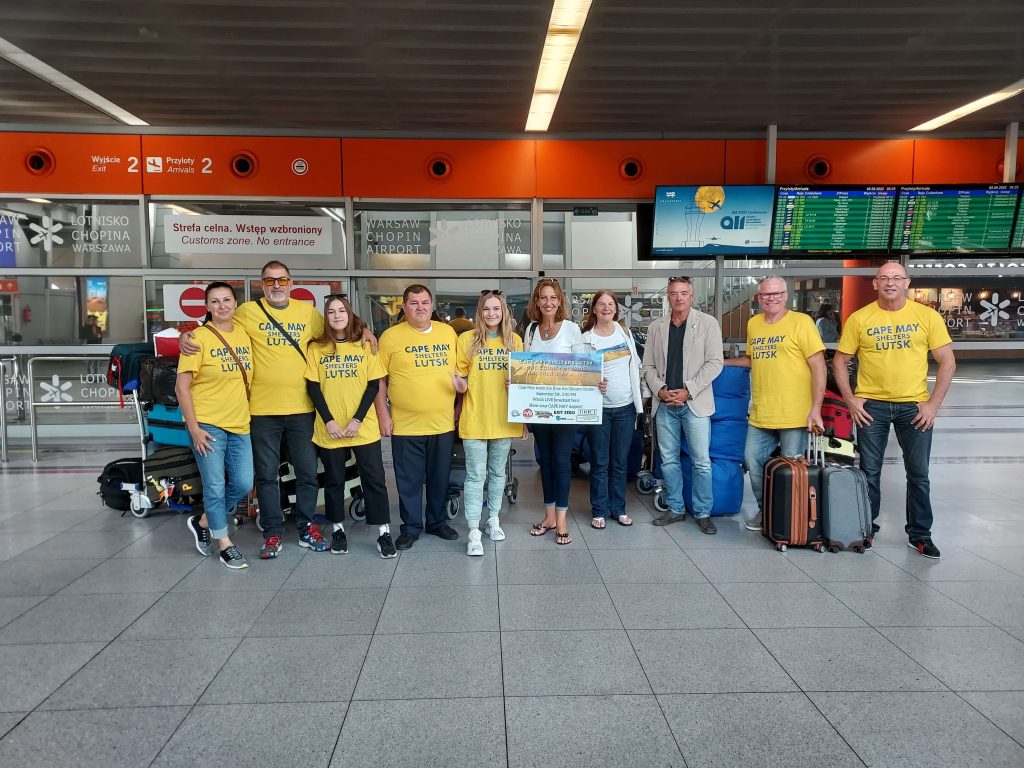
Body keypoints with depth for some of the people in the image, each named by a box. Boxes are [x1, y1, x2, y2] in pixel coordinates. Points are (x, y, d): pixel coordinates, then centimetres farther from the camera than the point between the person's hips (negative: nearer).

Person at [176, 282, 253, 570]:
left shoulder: (244, 333, 6)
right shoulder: (199, 337, -10)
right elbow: (182, 386, -10)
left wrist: (251, 415, 12)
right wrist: (194, 428, -14)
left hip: (240, 424, 5)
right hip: (208, 425, -5)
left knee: (243, 485, 7)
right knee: (215, 487, 2)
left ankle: (203, 522, 32)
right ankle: (225, 544, 20)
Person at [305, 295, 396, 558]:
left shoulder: (365, 346, 2)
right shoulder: (316, 348, 2)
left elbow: (373, 385, -1)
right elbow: (313, 387, -1)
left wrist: (357, 419, -11)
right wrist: (328, 420, -11)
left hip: (364, 427, 0)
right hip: (329, 429, 1)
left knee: (374, 479, 1)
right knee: (334, 480, 11)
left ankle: (384, 532, 9)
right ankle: (338, 529, 26)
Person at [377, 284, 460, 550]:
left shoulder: (448, 332, 7)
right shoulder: (391, 336, -3)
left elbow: (461, 371, 15)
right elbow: (379, 378, -1)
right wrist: (383, 415, -5)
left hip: (443, 423, 3)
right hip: (405, 424, -3)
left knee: (440, 476, 14)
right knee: (409, 479, 6)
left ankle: (437, 521, 31)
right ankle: (411, 526, 22)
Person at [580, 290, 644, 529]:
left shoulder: (625, 333, 6)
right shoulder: (586, 339, -6)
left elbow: (635, 365, 14)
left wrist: (638, 395, 10)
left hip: (626, 407, 3)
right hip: (599, 408, -3)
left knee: (620, 462, 11)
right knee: (600, 463, 3)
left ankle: (618, 509, 22)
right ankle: (599, 511, 14)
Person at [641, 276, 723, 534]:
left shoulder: (708, 323, 0)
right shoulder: (656, 327, 9)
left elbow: (714, 363, -6)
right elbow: (648, 366, 10)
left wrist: (687, 391, -13)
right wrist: (660, 390, -7)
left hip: (695, 403, -3)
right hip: (664, 404, 3)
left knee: (701, 462, -1)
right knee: (668, 460, 10)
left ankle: (703, 513, 13)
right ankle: (676, 509, 23)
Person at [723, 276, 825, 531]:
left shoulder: (800, 322, -6)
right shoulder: (753, 324, 12)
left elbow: (818, 366, -9)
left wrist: (816, 409, -14)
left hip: (794, 415, -5)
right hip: (760, 415, 6)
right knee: (753, 463, 10)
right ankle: (764, 510, 29)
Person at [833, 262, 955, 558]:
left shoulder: (927, 316, -1)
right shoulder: (859, 319, -1)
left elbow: (948, 363, 1)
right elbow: (840, 361, 4)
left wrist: (933, 403, -5)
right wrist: (850, 400, -5)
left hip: (914, 406, 0)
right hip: (871, 405, 0)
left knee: (919, 473, 6)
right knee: (869, 471, 7)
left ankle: (920, 534, 21)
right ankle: (867, 527, 23)